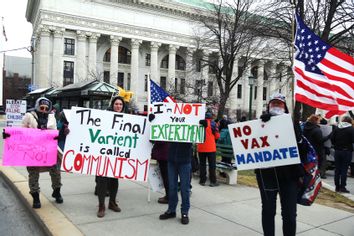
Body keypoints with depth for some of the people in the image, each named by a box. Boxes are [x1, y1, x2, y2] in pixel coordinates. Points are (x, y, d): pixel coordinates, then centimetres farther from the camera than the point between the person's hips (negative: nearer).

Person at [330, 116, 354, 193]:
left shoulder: (336, 128, 3)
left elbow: (332, 139, 4)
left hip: (337, 151, 4)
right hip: (347, 151, -4)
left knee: (337, 169, 9)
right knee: (344, 169, 0)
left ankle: (337, 186, 13)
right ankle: (342, 187, 0)